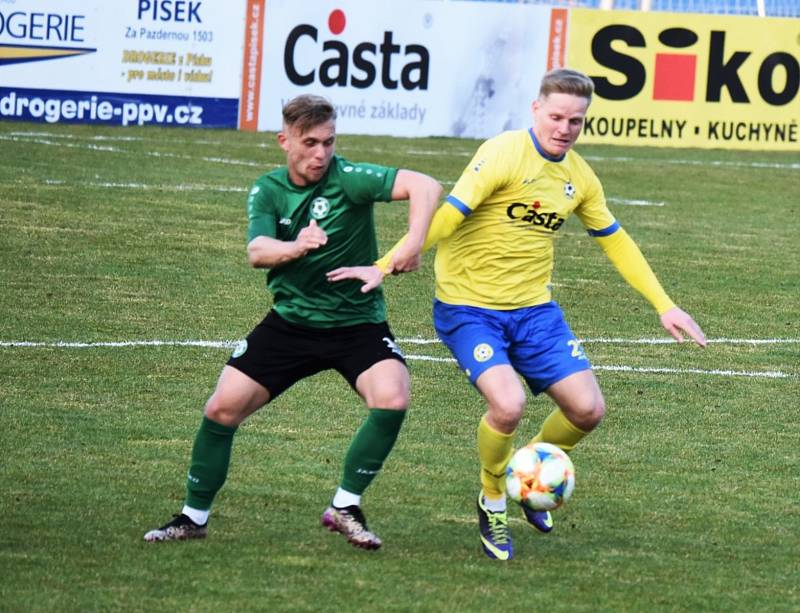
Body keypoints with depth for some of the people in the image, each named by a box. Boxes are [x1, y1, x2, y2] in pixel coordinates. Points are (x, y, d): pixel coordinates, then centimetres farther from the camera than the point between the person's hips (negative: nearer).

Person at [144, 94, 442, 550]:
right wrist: (296, 247, -41)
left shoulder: (347, 179, -14)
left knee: (392, 399, -28)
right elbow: (257, 251, -20)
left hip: (356, 322, -3)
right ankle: (195, 516, 15)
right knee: (221, 410, -5)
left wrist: (413, 244, -39)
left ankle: (345, 507, -9)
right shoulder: (268, 190, -3)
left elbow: (425, 186, -25)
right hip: (290, 321, 3)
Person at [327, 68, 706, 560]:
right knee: (508, 405, -26)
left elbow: (616, 242, 18)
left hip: (534, 308, 6)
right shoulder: (505, 155, -16)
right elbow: (448, 215, -23)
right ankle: (492, 502, 4)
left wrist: (664, 305, 16)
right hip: (469, 306, -6)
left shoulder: (579, 178, 5)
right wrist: (384, 268, -30)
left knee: (588, 409, -4)